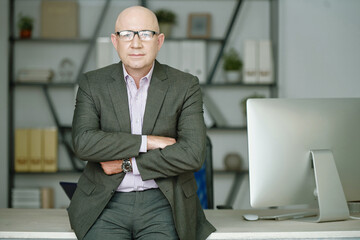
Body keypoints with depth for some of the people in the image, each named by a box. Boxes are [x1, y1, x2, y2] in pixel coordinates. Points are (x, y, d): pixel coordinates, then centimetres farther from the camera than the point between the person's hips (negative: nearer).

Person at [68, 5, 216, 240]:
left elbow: (193, 155, -8)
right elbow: (83, 143, -9)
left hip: (163, 205, 0)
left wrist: (128, 164, -8)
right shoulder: (92, 84, 6)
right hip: (106, 203, 0)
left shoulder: (185, 86, 3)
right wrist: (147, 141, -12)